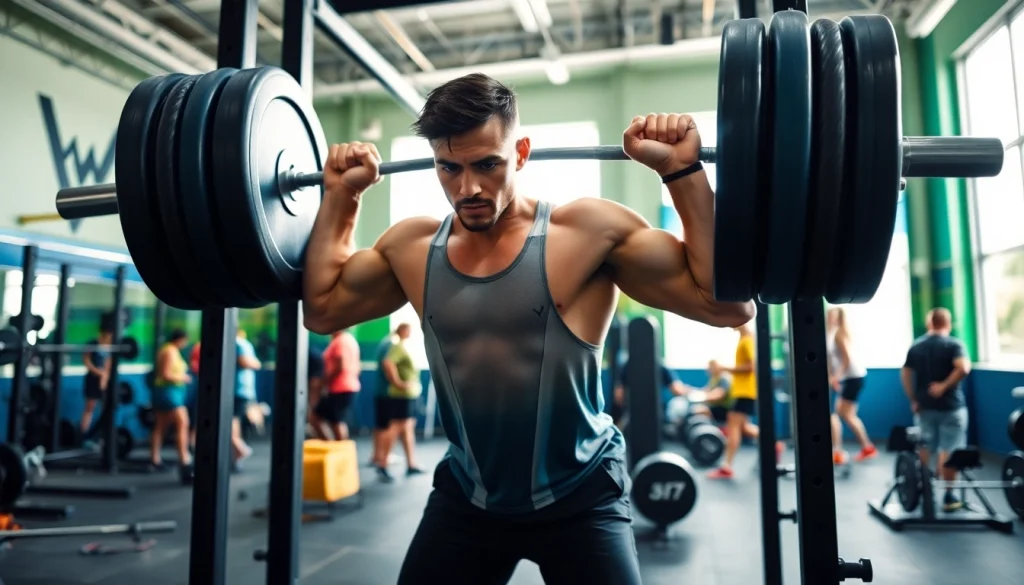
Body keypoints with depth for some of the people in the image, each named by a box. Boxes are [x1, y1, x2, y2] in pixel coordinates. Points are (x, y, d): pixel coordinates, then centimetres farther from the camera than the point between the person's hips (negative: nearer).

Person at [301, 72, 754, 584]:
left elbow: (726, 304, -18)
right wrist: (340, 196, 7)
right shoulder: (411, 247, -2)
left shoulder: (592, 231, -16)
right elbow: (322, 308, 11)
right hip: (465, 495, 4)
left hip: (579, 497, -3)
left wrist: (681, 171, -22)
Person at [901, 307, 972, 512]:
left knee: (925, 447, 16)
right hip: (950, 406, -4)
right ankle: (948, 496, 5)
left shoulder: (915, 346, 5)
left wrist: (913, 400, 7)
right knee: (949, 450, 1)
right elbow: (964, 368, -26)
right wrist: (945, 385, -16)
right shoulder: (954, 344, -9)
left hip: (924, 406, 4)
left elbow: (905, 374, 4)